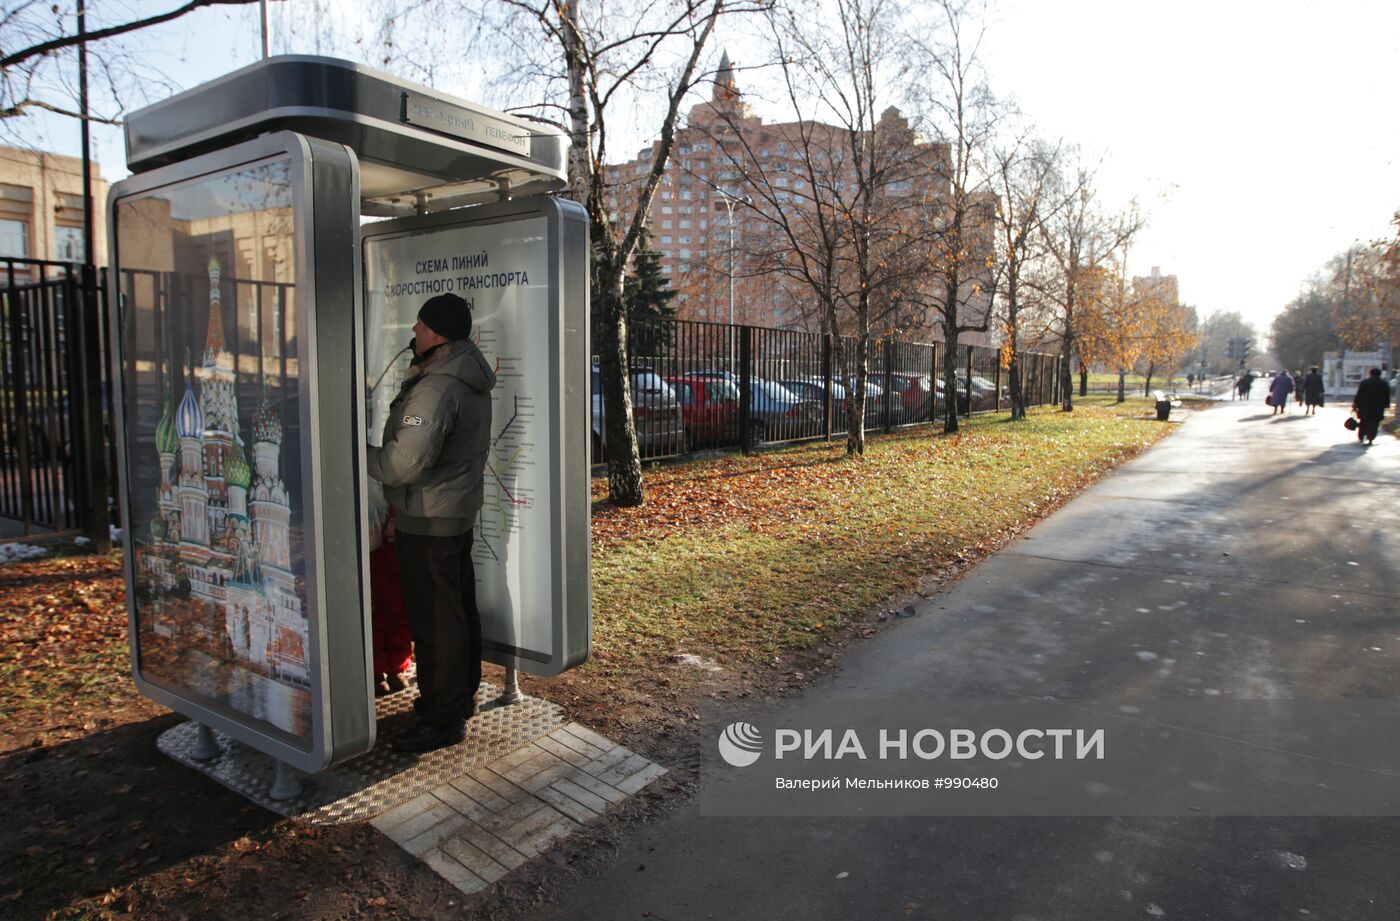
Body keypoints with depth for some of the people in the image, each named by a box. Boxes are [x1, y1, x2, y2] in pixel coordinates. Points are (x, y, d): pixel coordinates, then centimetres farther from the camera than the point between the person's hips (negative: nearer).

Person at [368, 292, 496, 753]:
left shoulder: (436, 389, -24)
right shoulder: (471, 374, 8)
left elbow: (406, 463, -29)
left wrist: (361, 456, -14)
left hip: (428, 521, -10)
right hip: (460, 511, 10)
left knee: (434, 619, 0)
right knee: (460, 607, 19)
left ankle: (444, 719, 11)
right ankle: (462, 694, 34)